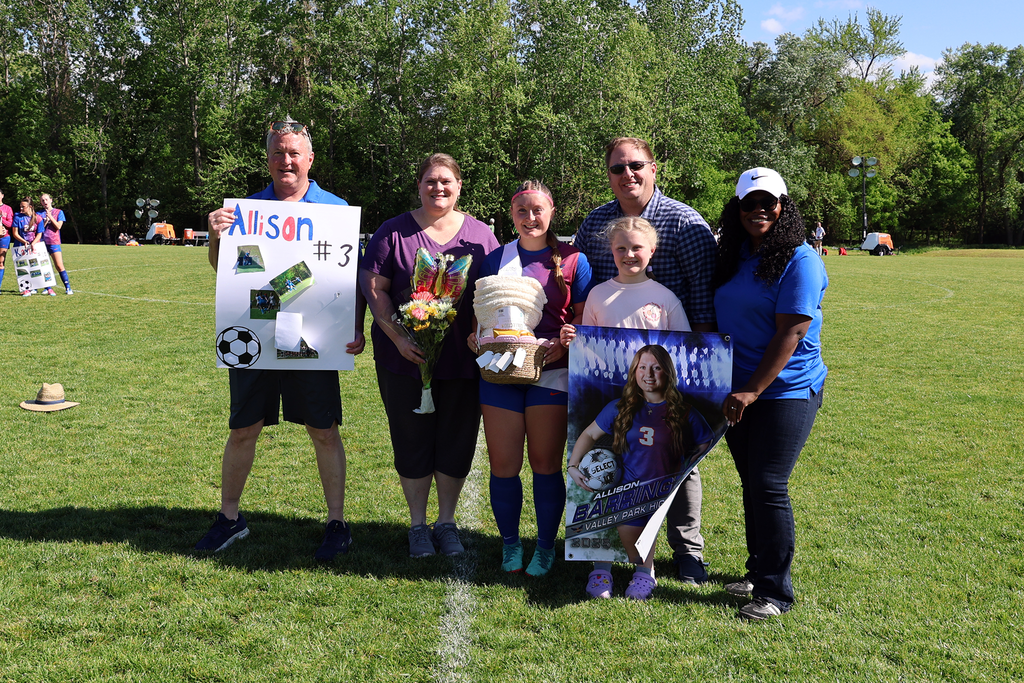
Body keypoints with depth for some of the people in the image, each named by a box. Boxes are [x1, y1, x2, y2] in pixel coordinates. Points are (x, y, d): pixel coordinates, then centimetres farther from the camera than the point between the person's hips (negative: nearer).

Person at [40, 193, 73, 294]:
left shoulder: (59, 212, 8)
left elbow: (58, 226, -3)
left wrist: (50, 216, -9)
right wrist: (45, 221, -9)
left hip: (54, 242, -2)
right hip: (42, 242, 2)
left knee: (60, 266, -8)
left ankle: (68, 288, -7)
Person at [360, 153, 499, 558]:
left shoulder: (480, 235, 6)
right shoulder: (394, 232, 1)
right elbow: (373, 287, -3)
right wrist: (397, 336, -13)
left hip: (462, 359, 1)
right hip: (406, 357, -1)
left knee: (456, 441, 8)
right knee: (412, 440, 6)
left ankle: (447, 522, 25)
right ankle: (418, 525, 22)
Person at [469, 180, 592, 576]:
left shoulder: (572, 260, 3)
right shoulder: (494, 260, 10)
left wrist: (565, 344, -15)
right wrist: (475, 339, -6)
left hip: (552, 373, -2)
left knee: (546, 463, 3)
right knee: (503, 464, 3)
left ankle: (546, 547, 19)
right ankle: (510, 544, 20)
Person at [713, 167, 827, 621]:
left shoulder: (800, 260, -12)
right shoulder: (733, 257, 9)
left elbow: (789, 333, -18)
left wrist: (753, 391, -22)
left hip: (786, 391, -7)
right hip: (738, 391, 7)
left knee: (769, 485, -9)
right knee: (751, 482, 14)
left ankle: (775, 591, 1)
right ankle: (757, 571, 28)